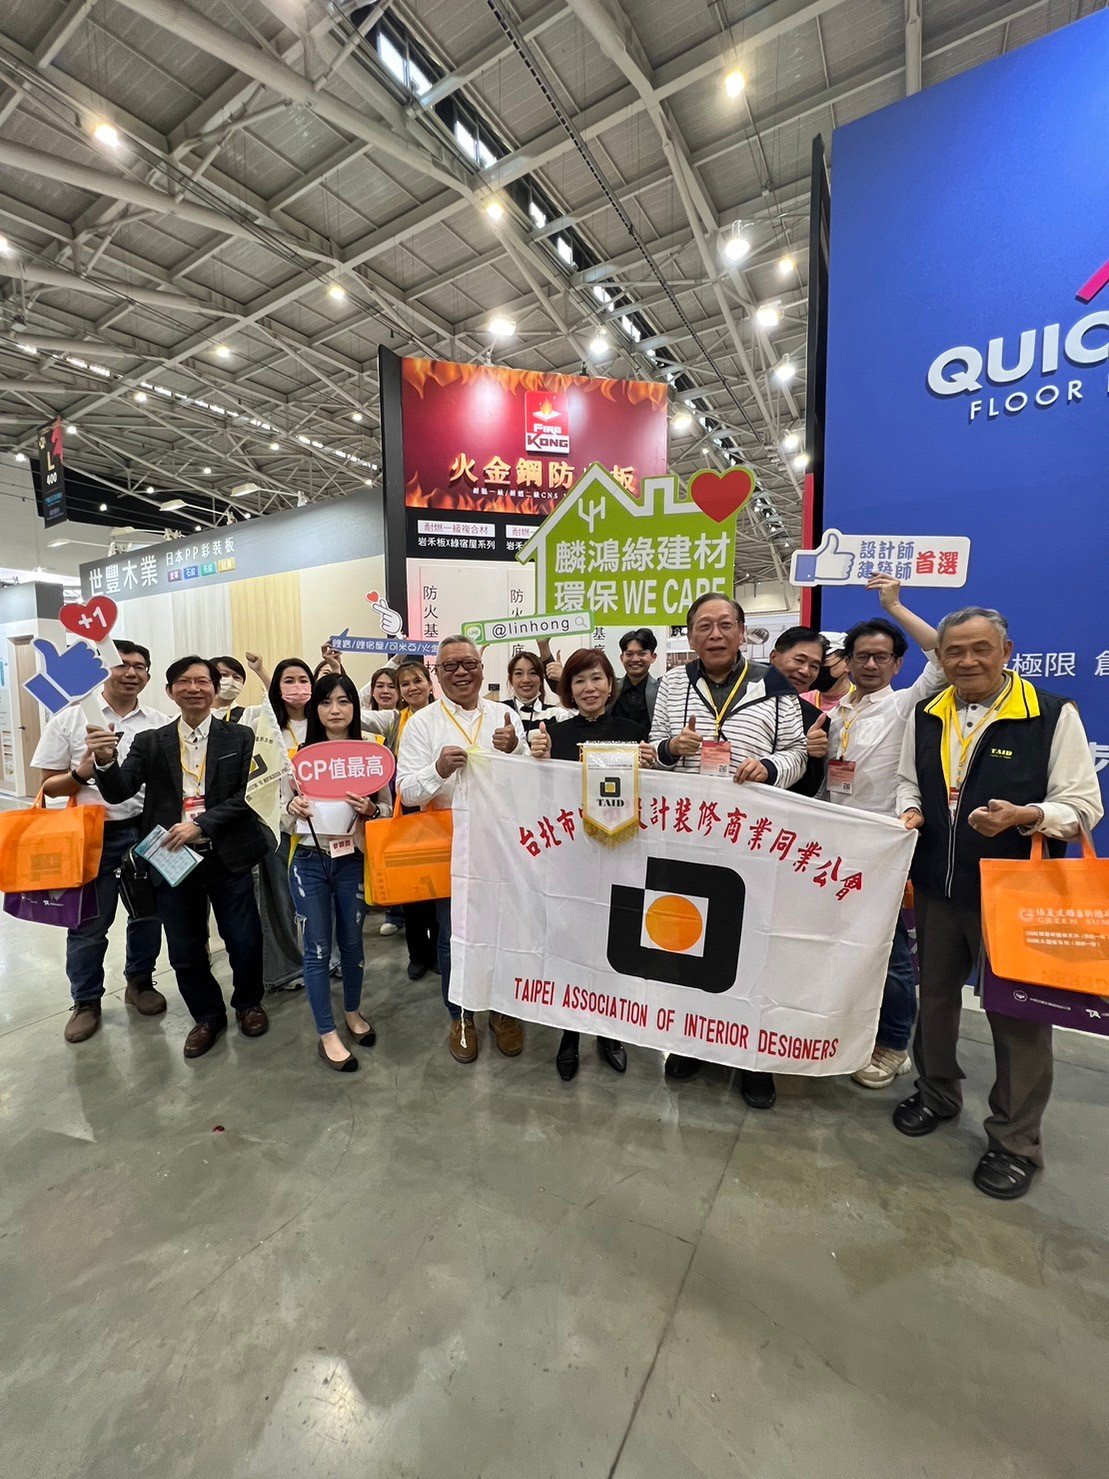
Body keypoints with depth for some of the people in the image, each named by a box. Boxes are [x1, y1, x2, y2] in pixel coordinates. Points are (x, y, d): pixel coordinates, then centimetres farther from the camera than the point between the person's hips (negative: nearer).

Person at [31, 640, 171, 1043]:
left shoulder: (160, 723, 3)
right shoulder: (71, 718, -2)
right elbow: (48, 784, 0)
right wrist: (81, 773, -20)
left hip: (147, 830, 2)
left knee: (148, 913, 14)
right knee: (89, 923, 8)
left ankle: (139, 982, 36)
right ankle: (86, 1001, 28)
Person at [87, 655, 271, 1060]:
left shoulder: (239, 737, -1)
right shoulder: (150, 742, 5)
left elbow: (245, 796, -8)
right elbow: (119, 792, -6)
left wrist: (200, 825, -19)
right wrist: (105, 761, -26)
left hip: (227, 856, -2)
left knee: (244, 941, 9)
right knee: (185, 952, 12)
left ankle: (248, 1003, 37)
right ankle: (207, 1015, 36)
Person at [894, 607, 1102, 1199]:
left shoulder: (1053, 716, -10)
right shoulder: (926, 716, 6)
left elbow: (1083, 805, -9)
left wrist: (1023, 815, -27)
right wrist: (911, 811, -4)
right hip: (937, 885, 5)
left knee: (1018, 1013, 9)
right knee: (935, 994, 18)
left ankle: (1016, 1142, 29)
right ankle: (937, 1091, 42)